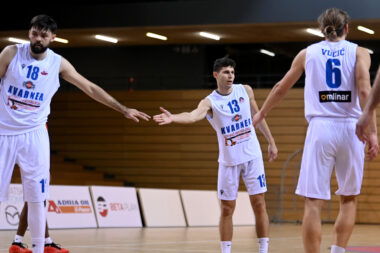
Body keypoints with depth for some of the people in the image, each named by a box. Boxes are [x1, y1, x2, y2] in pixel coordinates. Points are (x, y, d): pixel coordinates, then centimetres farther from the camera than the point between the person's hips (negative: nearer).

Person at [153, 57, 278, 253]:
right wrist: (173, 118, -52)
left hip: (252, 156, 2)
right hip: (228, 160, -2)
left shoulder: (245, 91, 2)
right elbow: (194, 115, -32)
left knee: (259, 203, 0)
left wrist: (271, 142, 17)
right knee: (227, 209, 1)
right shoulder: (210, 102, -11)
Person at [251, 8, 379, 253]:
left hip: (320, 128, 0)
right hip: (350, 129, 0)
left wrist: (261, 114, 35)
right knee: (349, 199, 15)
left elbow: (281, 88, 20)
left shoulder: (308, 53, 12)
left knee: (313, 202, -2)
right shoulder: (359, 53, 6)